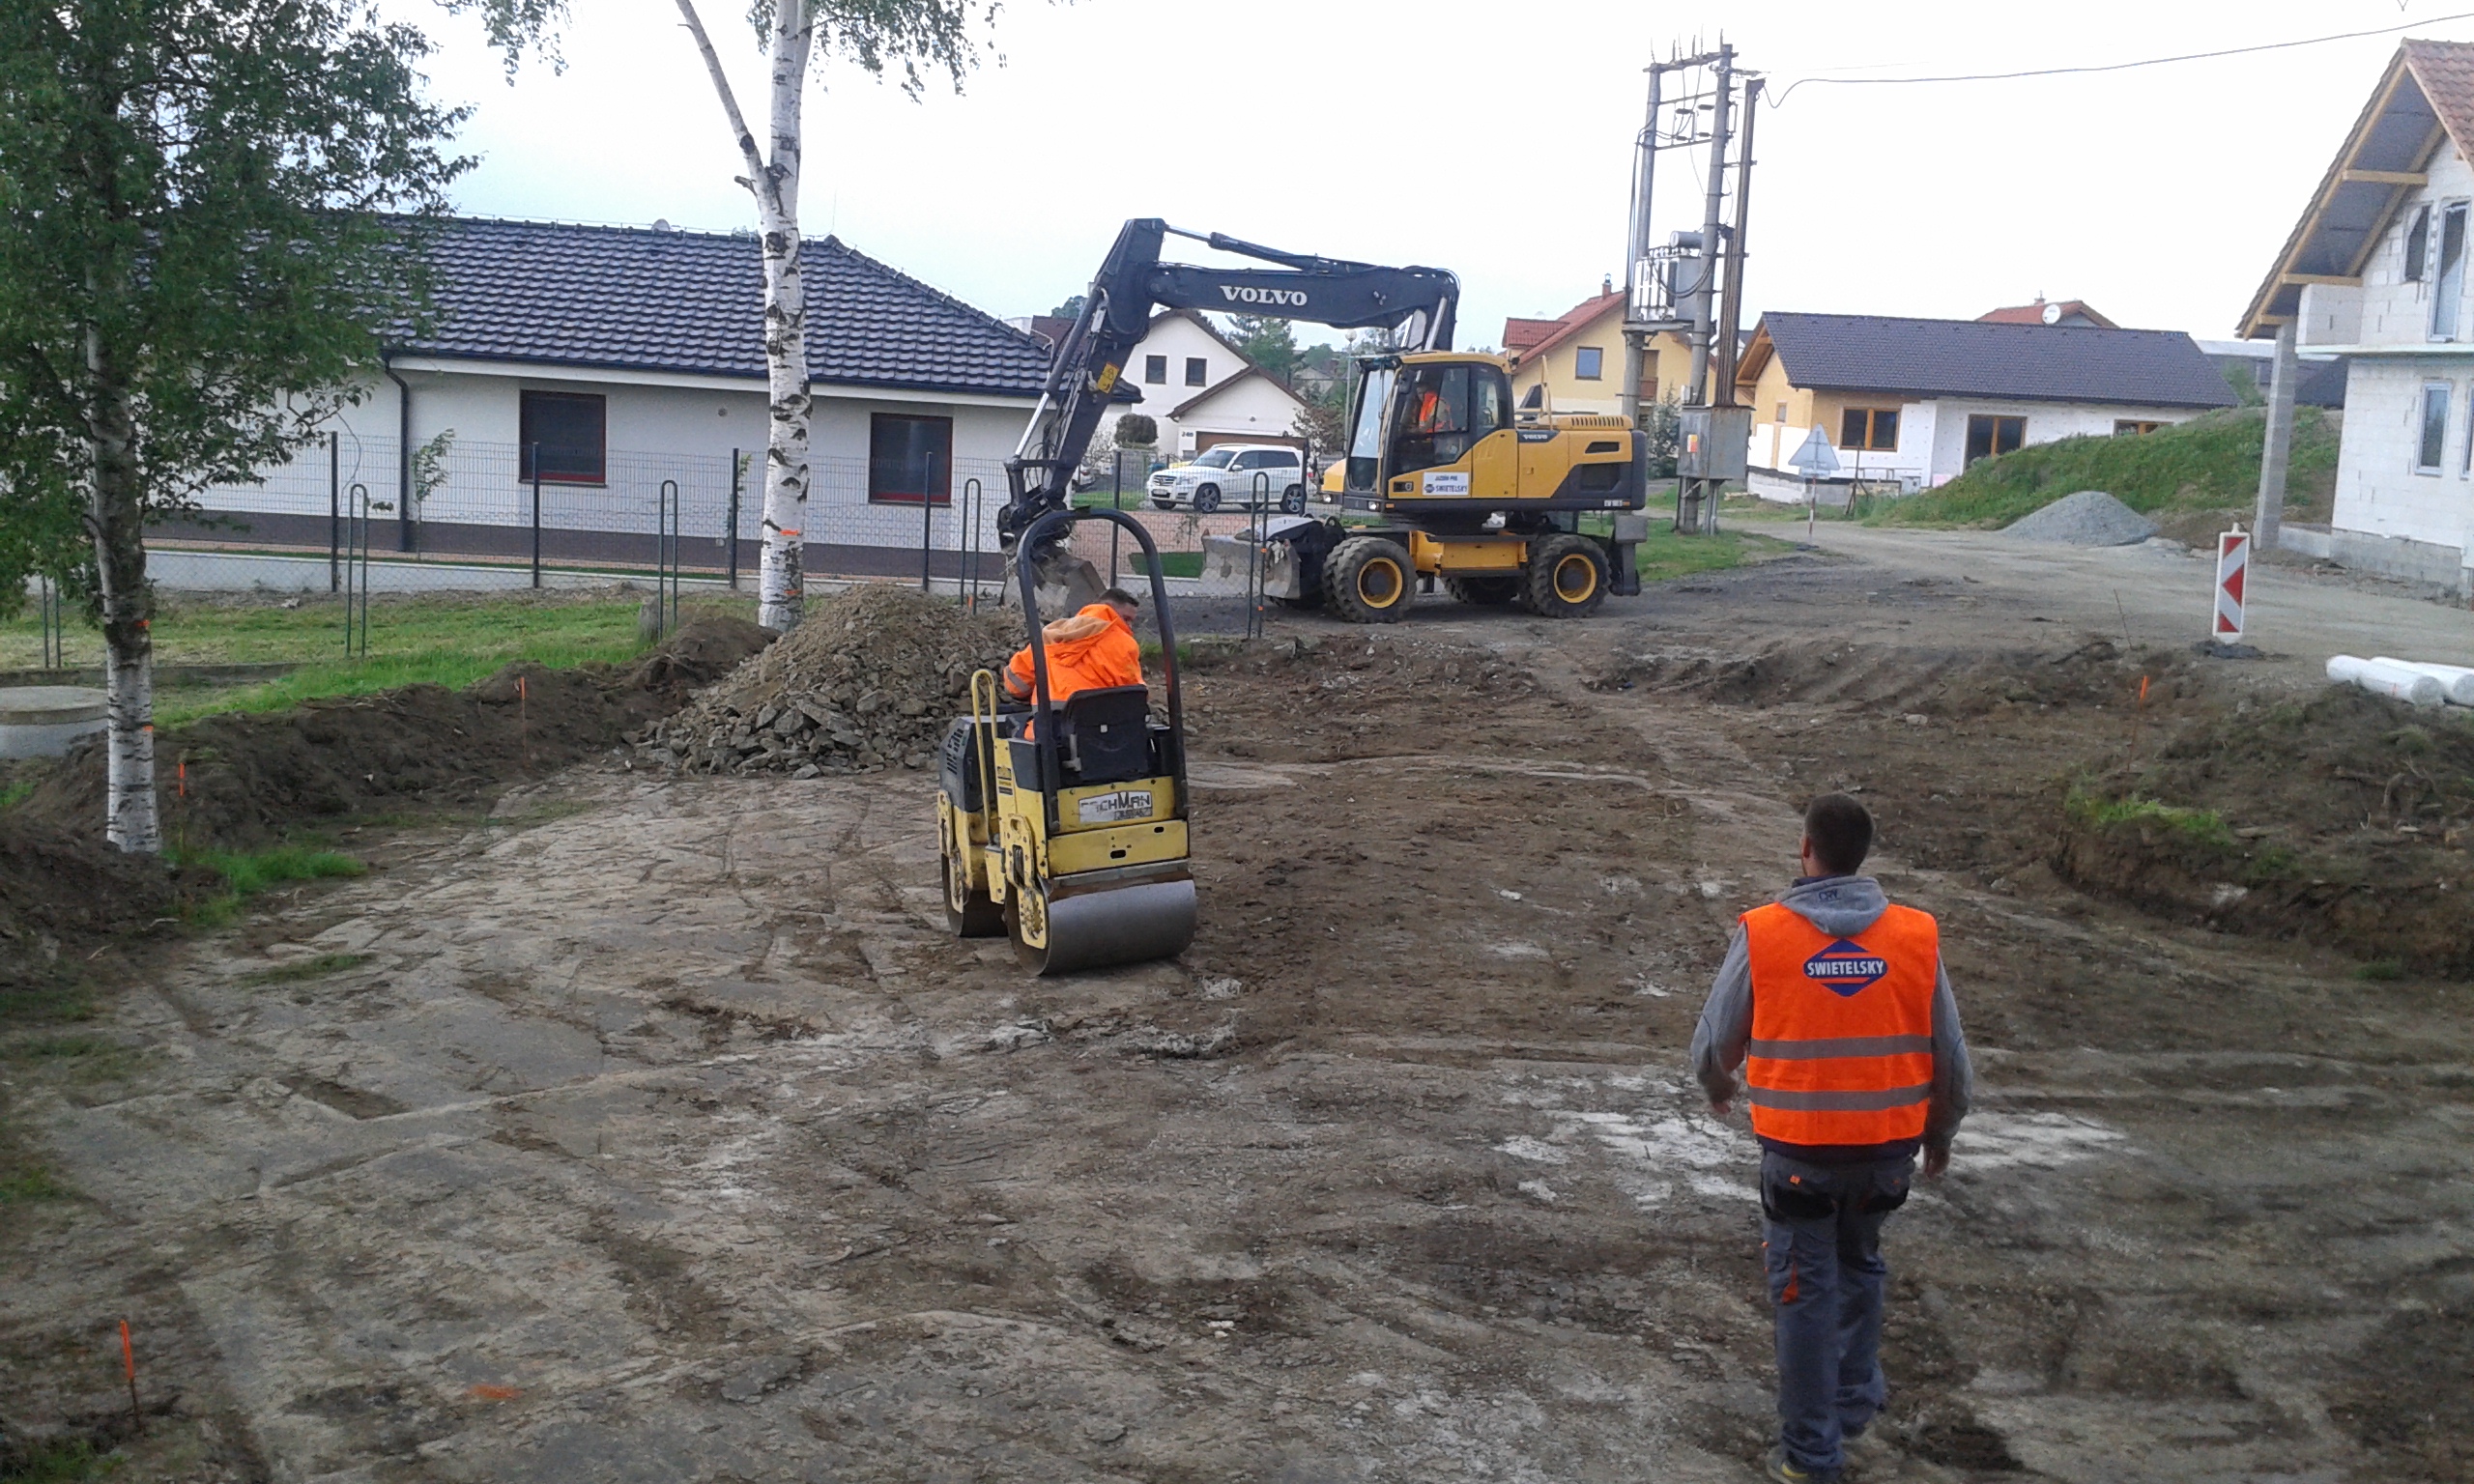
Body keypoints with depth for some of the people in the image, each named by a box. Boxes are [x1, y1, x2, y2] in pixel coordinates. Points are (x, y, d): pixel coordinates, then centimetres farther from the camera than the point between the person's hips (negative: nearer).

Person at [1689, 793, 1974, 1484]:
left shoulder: (1762, 934, -13)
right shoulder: (1916, 936, -7)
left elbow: (1717, 1037, -1)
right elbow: (1949, 1054, 3)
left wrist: (1718, 1089, 21)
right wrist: (1940, 1130, 20)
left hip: (1798, 1145, -3)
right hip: (1888, 1142, 3)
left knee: (1806, 1290, 10)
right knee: (1860, 1266, 27)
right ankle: (1854, 1399, 38)